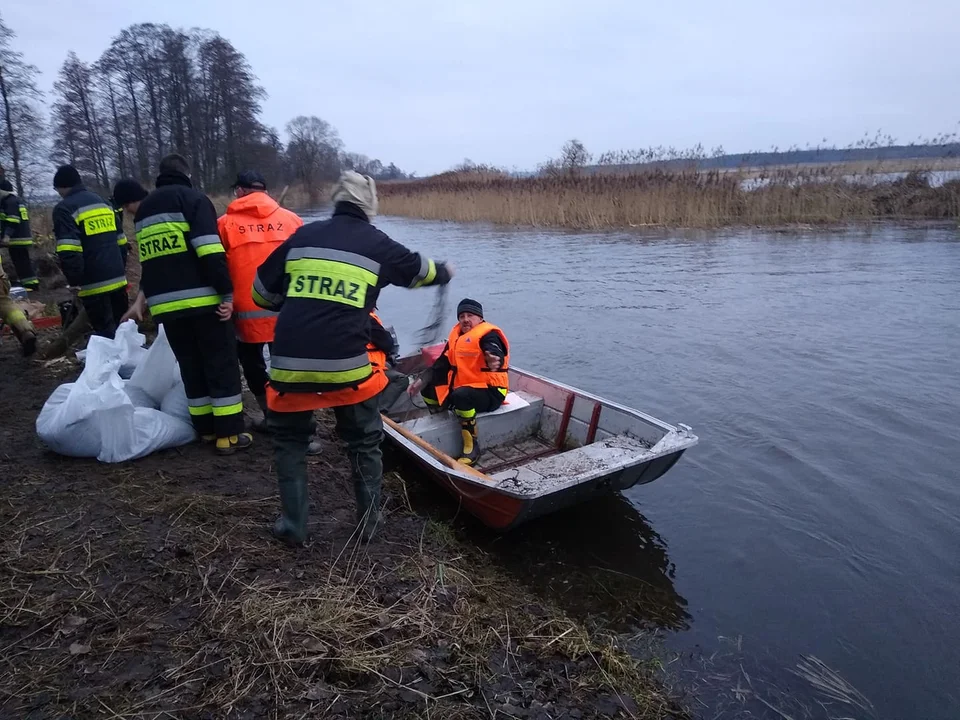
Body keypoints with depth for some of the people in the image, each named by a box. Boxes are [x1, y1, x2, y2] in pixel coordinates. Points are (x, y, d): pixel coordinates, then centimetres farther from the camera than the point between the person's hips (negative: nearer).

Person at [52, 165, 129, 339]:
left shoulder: (65, 208, -7)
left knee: (106, 332, -2)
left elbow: (68, 251, -19)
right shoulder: (102, 202, 16)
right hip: (118, 278, 7)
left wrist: (75, 280, -12)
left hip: (95, 284, -7)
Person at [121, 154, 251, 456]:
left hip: (165, 305, 7)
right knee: (221, 365, 0)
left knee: (190, 366, 15)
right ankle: (229, 434, 1)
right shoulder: (192, 199, -2)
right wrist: (227, 292, -16)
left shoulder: (143, 210, 21)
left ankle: (206, 429, 19)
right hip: (203, 300, -6)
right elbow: (210, 251, -16)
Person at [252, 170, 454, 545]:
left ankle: (293, 525, 26)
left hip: (289, 364, 2)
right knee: (364, 441, 21)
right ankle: (369, 520, 30)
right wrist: (445, 271, 48)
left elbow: (262, 293, 16)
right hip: (347, 365, -1)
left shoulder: (302, 236, 11)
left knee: (289, 440, 24)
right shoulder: (378, 245, 7)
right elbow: (421, 270, 26)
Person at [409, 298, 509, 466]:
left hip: (490, 392, -8)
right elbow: (442, 364, 10)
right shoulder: (457, 335, 7)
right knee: (428, 390, 5)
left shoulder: (488, 334, -17)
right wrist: (421, 381, -1)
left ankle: (472, 448, -21)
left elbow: (495, 353, -39)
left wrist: (494, 361, -65)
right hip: (462, 387, 9)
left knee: (461, 396, -37)